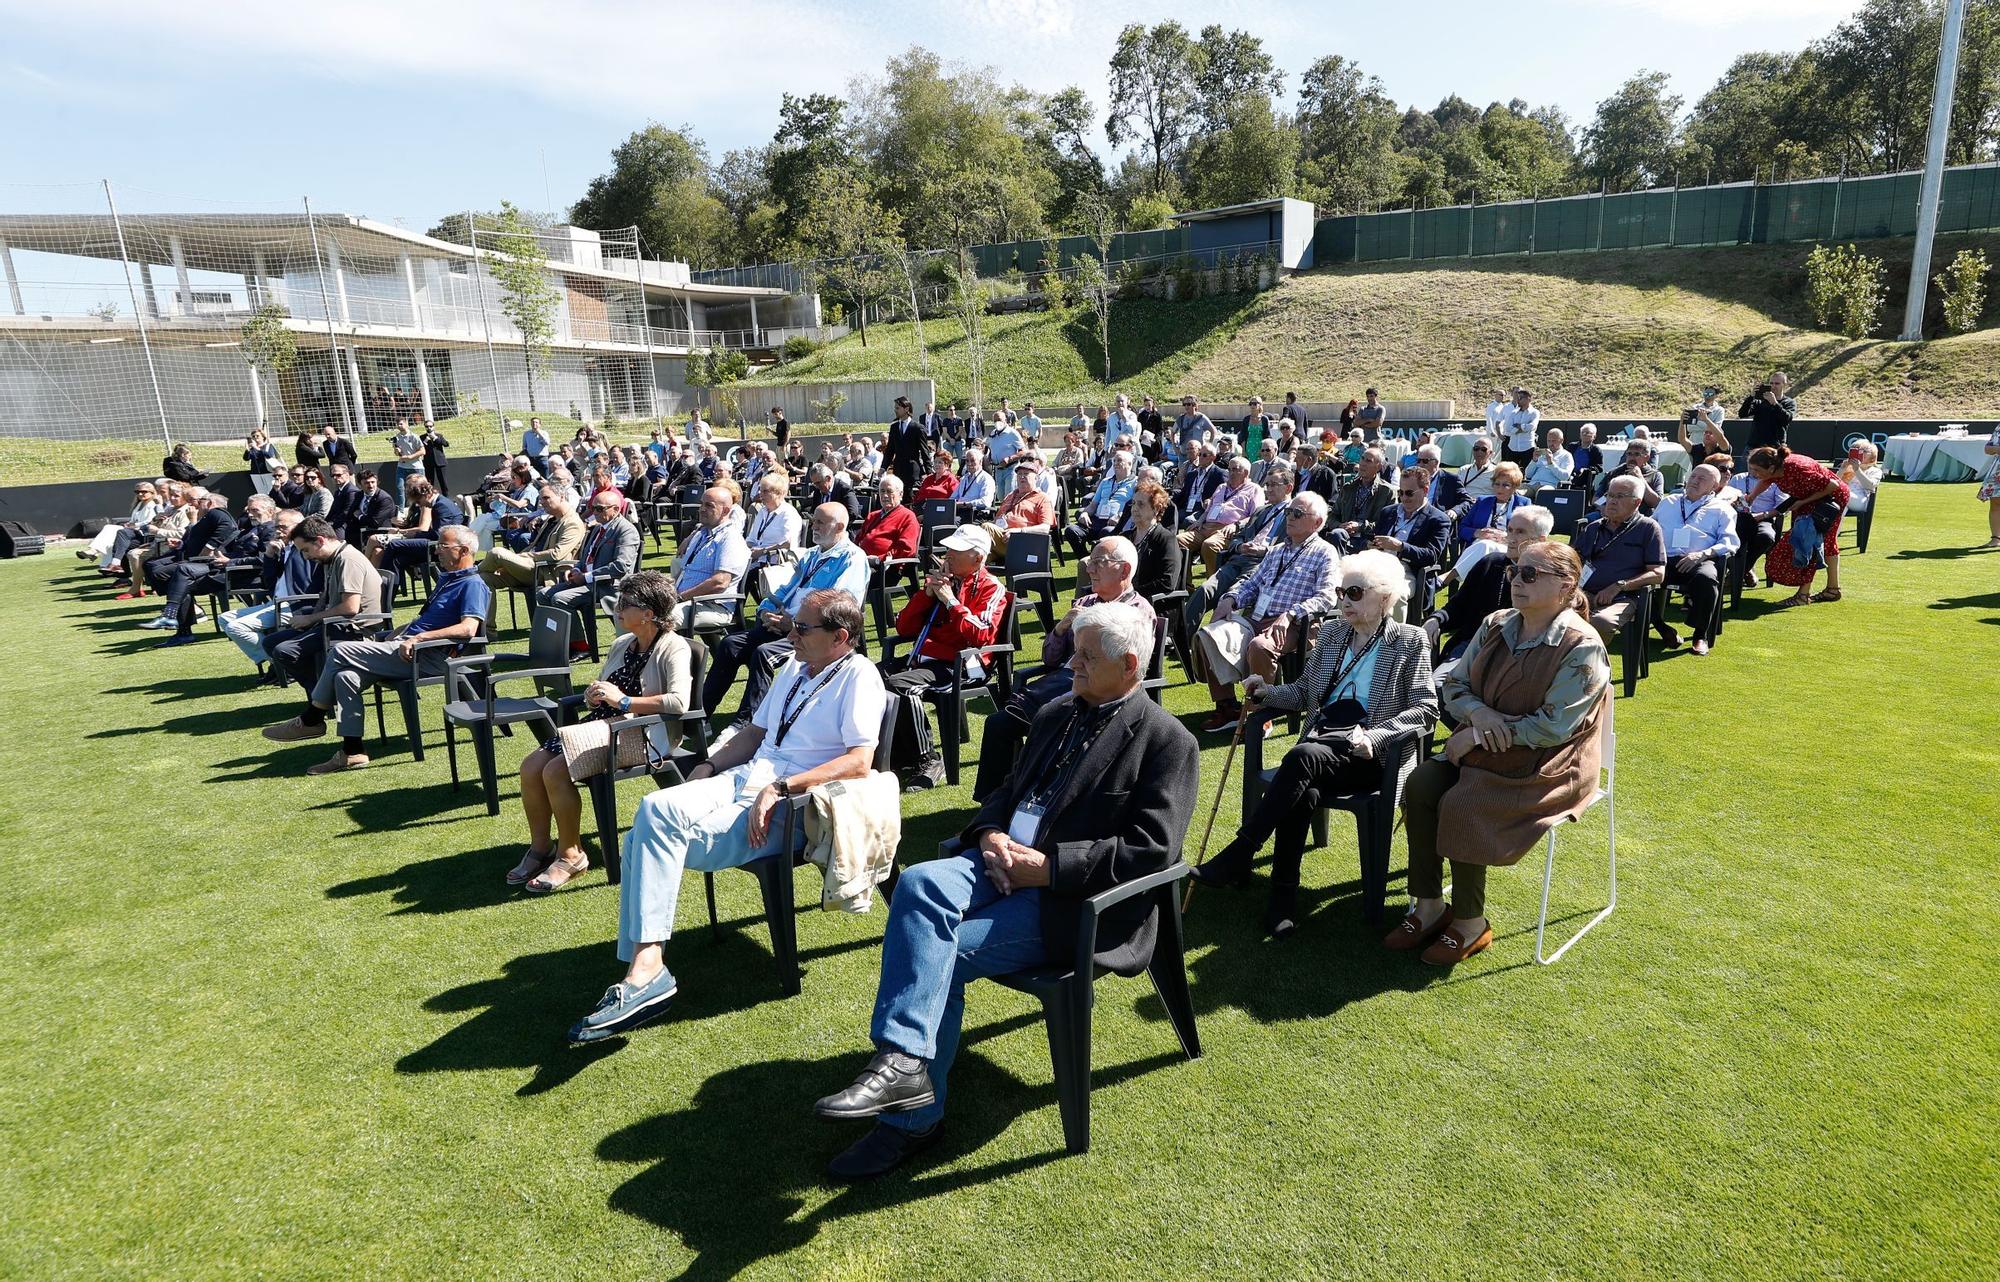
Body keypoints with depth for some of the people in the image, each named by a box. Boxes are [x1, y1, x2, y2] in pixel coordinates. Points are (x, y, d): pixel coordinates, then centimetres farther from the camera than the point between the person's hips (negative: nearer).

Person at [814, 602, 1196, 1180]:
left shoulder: (1167, 741, -5)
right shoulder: (1057, 714, 17)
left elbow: (1152, 849, -14)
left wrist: (1047, 866, -18)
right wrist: (990, 835, -2)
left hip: (1071, 898, -6)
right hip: (1004, 861, 6)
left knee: (940, 954, -22)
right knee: (918, 884, -24)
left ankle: (913, 1117, -10)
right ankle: (902, 1064, -25)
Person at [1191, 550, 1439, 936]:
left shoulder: (1410, 641, 6)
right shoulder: (1330, 632, 19)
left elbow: (1425, 710, -2)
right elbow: (1304, 691, 23)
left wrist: (1373, 736, -18)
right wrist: (1267, 693, 2)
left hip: (1371, 755, -4)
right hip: (1321, 743, 4)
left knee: (1303, 756, -35)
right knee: (1303, 792, -33)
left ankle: (1238, 856, -32)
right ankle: (1283, 895, -23)